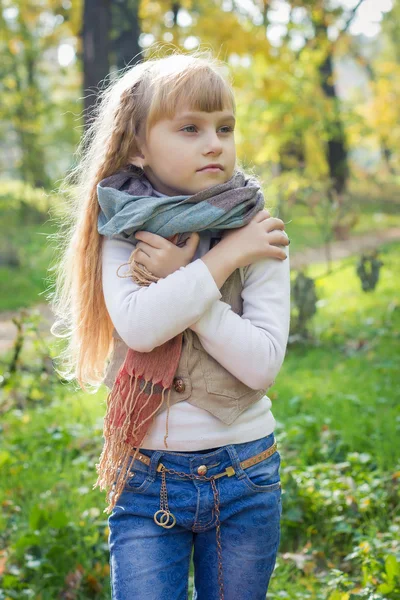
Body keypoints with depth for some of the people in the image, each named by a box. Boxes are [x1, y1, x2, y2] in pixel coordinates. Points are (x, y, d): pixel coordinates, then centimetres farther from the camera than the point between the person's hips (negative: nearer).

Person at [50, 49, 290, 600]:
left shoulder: (257, 234, -4)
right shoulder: (124, 231, -3)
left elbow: (263, 363, -15)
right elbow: (138, 324, -22)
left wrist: (179, 276, -18)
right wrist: (224, 257, -18)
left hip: (244, 477, 1)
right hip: (147, 480, -1)